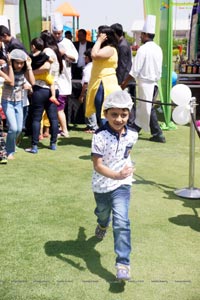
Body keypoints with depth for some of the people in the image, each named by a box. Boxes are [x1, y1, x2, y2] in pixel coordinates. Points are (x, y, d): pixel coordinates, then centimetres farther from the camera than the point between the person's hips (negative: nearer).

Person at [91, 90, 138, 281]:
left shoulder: (131, 135, -9)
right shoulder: (100, 136, -23)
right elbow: (97, 165, -28)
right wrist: (116, 175, -41)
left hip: (121, 186, 0)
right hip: (101, 185, 0)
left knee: (121, 222, -16)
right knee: (102, 213, 27)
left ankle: (123, 263, -12)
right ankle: (103, 225, 66)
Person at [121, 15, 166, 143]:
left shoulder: (143, 49, -14)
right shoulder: (158, 49, 8)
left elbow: (135, 70, -15)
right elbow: (159, 69, 12)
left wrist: (124, 83, -8)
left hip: (145, 83, -7)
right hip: (154, 82, 7)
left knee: (148, 109, 0)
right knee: (141, 108, 14)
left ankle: (158, 135, 4)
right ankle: (133, 130, 20)